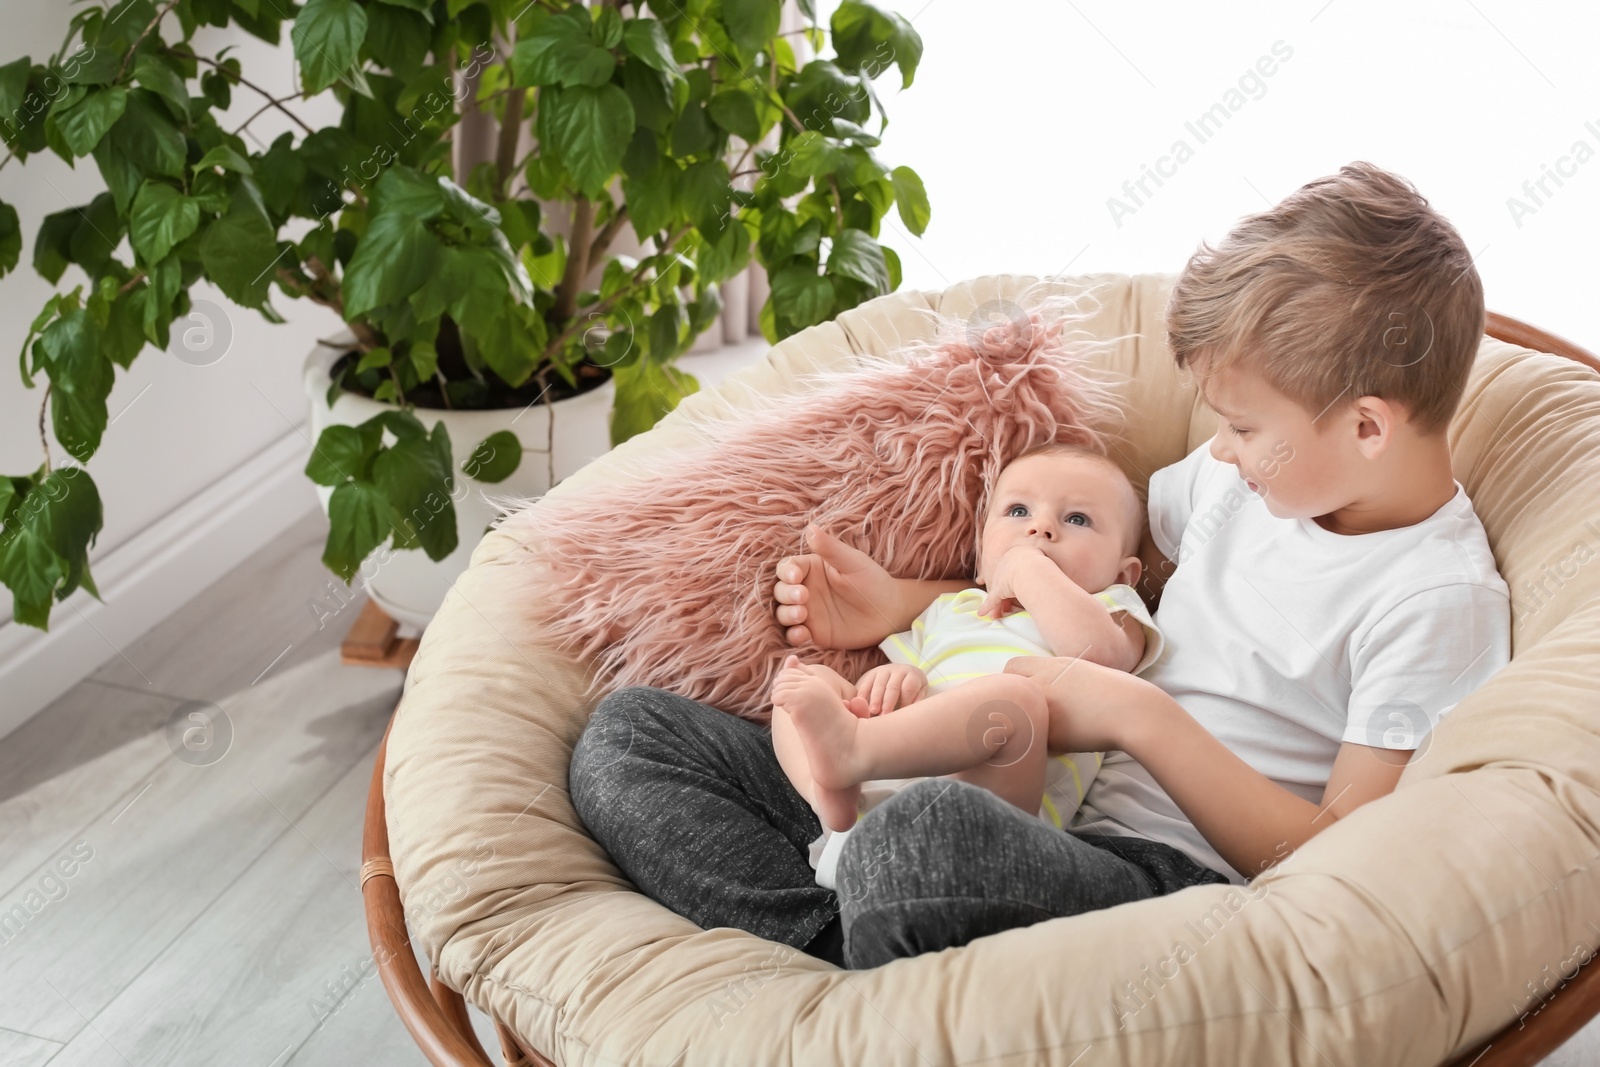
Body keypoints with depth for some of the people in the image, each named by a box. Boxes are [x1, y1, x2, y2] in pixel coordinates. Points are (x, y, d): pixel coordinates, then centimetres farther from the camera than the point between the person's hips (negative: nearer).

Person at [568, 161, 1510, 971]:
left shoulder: (1441, 602, -8)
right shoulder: (1242, 473, 13)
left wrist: (1140, 716, -15)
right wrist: (903, 605, 16)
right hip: (1056, 822, 9)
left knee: (929, 828, -45)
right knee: (630, 732, -3)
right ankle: (843, 948, -25)